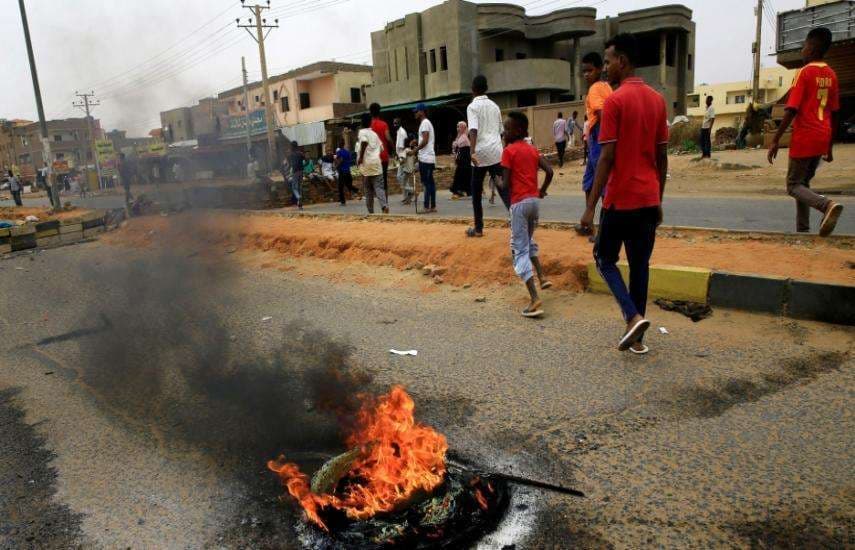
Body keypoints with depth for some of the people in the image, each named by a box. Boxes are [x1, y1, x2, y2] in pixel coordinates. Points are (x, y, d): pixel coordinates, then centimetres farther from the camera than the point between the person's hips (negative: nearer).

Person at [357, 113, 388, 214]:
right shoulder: (374, 133, 17)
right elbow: (381, 147, 19)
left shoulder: (362, 132, 0)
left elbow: (364, 142, -19)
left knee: (368, 190, 6)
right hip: (376, 162, 4)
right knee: (379, 187, -1)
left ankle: (371, 211, 10)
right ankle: (384, 205, -24)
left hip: (366, 163, -3)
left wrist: (360, 157, -16)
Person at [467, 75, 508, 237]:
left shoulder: (473, 107, -3)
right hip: (496, 152, 4)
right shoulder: (495, 106, 15)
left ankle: (478, 228, 16)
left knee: (476, 192, 10)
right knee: (503, 189, 1)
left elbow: (473, 130, -19)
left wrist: (473, 152, -28)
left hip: (481, 153, -4)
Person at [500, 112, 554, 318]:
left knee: (520, 250, -3)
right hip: (535, 200, 7)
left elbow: (506, 184, -13)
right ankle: (542, 277, 18)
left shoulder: (509, 151, -7)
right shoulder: (533, 149, 12)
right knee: (528, 240, 30)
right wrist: (542, 191, 16)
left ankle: (535, 300, -12)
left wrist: (502, 185, 9)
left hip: (519, 202, -7)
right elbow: (549, 171, 3)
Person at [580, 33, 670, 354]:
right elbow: (662, 156, 12)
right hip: (649, 199, 6)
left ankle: (633, 316, -6)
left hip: (621, 199, -6)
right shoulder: (657, 100, 10)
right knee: (640, 265, 12)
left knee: (605, 259, 11)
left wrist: (591, 207, -13)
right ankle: (636, 337, 17)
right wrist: (658, 201, 19)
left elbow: (607, 158, -16)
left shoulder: (615, 101, -11)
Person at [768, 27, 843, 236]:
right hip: (822, 140, 7)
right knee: (803, 182, 17)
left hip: (804, 138, -7)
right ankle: (802, 229, 14)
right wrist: (829, 146, 19)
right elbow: (834, 114, 14)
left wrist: (775, 141, -14)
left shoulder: (805, 73, -9)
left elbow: (791, 110, -17)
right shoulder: (831, 75, 12)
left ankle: (827, 205, -27)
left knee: (794, 185, 0)